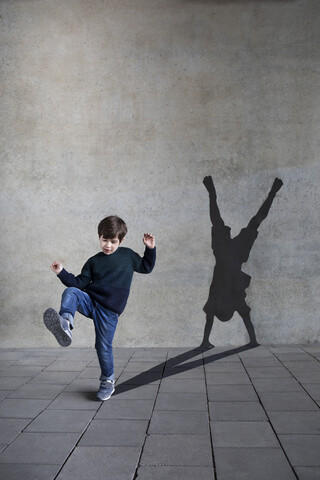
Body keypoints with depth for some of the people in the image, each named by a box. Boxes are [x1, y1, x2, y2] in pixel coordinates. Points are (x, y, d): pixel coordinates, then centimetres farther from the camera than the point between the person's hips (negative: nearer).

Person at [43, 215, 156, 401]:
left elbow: (146, 267, 20)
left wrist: (150, 249, 7)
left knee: (104, 347, -2)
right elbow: (80, 283, 7)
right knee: (71, 293, -28)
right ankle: (65, 323, -55)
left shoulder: (128, 255, 8)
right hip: (89, 300, 2)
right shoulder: (94, 262, 9)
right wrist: (62, 272, -6)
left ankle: (108, 382, 22)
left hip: (109, 310, -2)